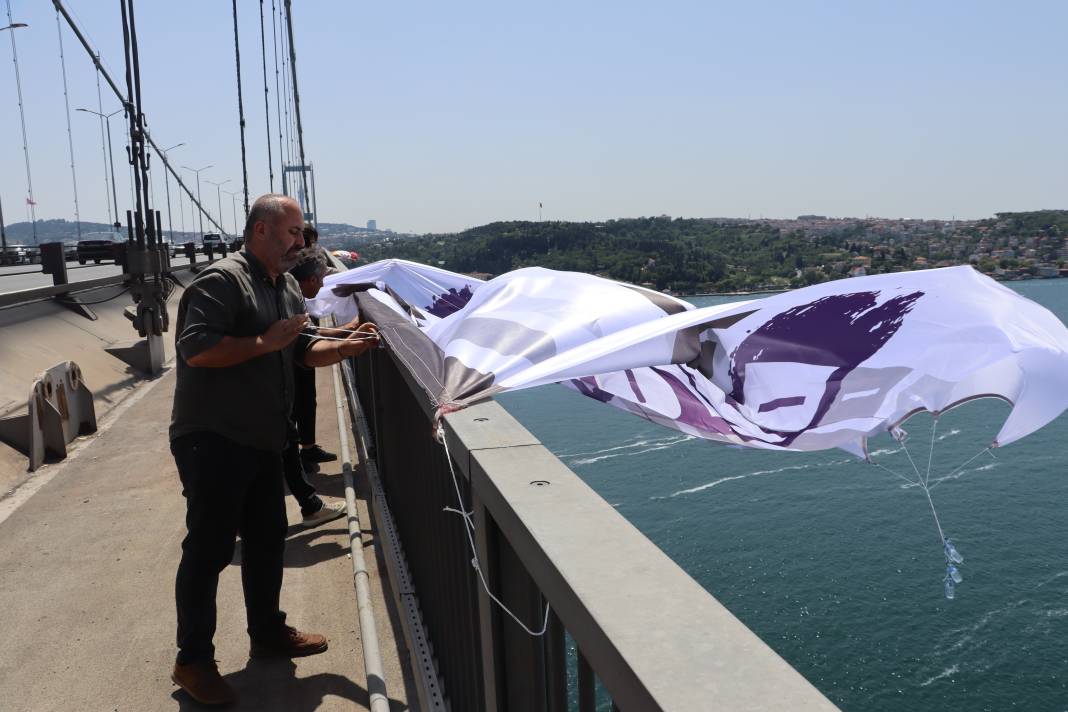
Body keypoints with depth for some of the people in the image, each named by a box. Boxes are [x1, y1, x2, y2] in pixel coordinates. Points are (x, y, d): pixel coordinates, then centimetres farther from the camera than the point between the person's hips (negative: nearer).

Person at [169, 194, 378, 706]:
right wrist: (266, 342, -20)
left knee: (267, 537, 17)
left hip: (261, 441, 9)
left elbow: (304, 350, 13)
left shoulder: (287, 288, 13)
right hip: (212, 439, -9)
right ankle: (192, 660, 13)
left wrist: (345, 348, -4)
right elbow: (196, 350, -25)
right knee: (209, 548, -1)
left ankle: (267, 632, 34)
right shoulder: (222, 280, -15)